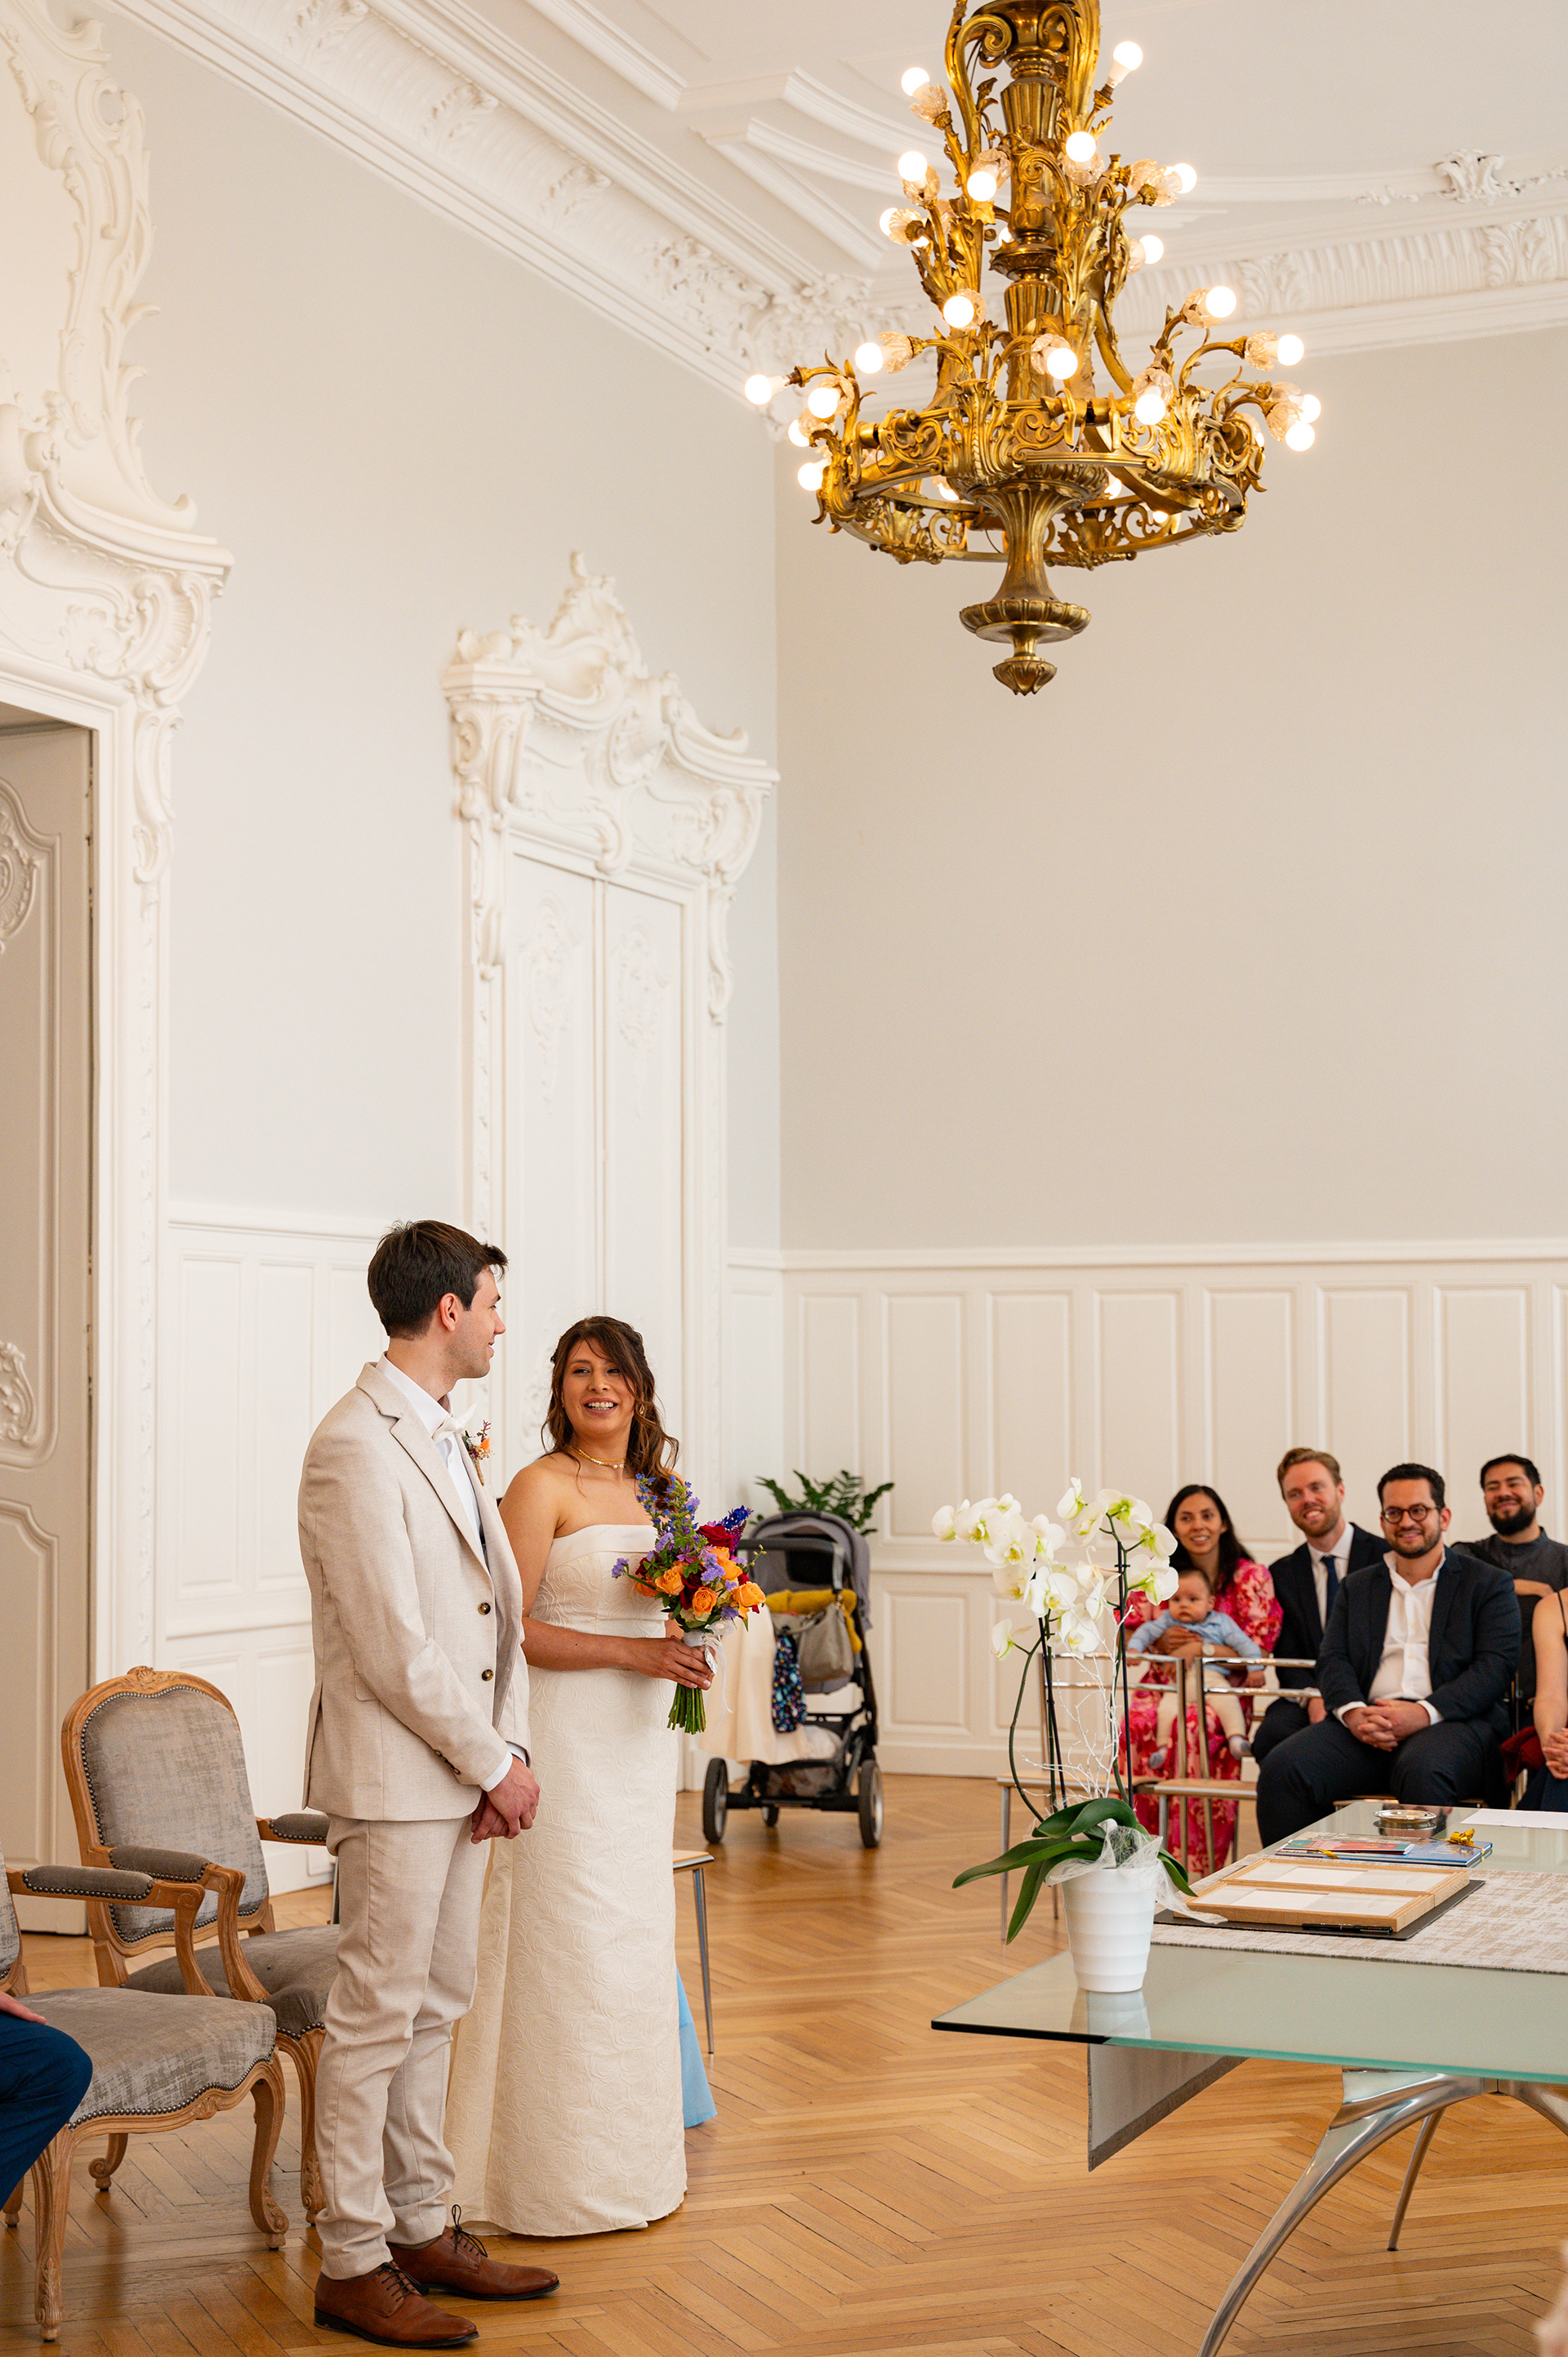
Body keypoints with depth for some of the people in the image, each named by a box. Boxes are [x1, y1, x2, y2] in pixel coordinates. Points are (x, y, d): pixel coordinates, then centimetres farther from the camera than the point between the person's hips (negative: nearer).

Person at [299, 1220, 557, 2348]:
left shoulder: (447, 1440, 13)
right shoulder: (357, 1448, -17)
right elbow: (395, 1651, -20)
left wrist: (511, 1751, 4)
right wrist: (494, 1763, -12)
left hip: (463, 1776, 9)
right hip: (396, 1779, -9)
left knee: (435, 2007, 16)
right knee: (379, 2017, -1)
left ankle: (422, 2230, 26)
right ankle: (352, 2264, 10)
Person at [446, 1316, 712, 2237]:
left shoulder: (652, 1489, 12)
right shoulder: (543, 1487, -10)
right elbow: (508, 1631, -16)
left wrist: (684, 1643, 1)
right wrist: (632, 1650, -20)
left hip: (643, 1740, 7)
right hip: (567, 1736, -7)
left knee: (635, 1933, 13)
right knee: (568, 1938, -3)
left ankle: (632, 2156, 24)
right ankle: (561, 2171, 8)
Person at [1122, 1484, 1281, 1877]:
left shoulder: (1251, 1577, 2)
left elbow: (1258, 1653, -4)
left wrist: (1202, 1647, -18)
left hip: (1221, 1693, -2)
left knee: (1193, 1726, -37)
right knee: (1135, 1723, -33)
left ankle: (1195, 1869, -30)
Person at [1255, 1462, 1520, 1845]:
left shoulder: (1489, 1584, 13)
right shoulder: (1357, 1587, 25)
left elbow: (1496, 1666, 0)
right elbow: (1333, 1659, 14)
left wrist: (1425, 1713, -16)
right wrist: (1353, 1711, -11)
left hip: (1453, 1719, -3)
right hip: (1368, 1721, 3)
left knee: (1423, 1773, -39)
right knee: (1281, 1769, -25)